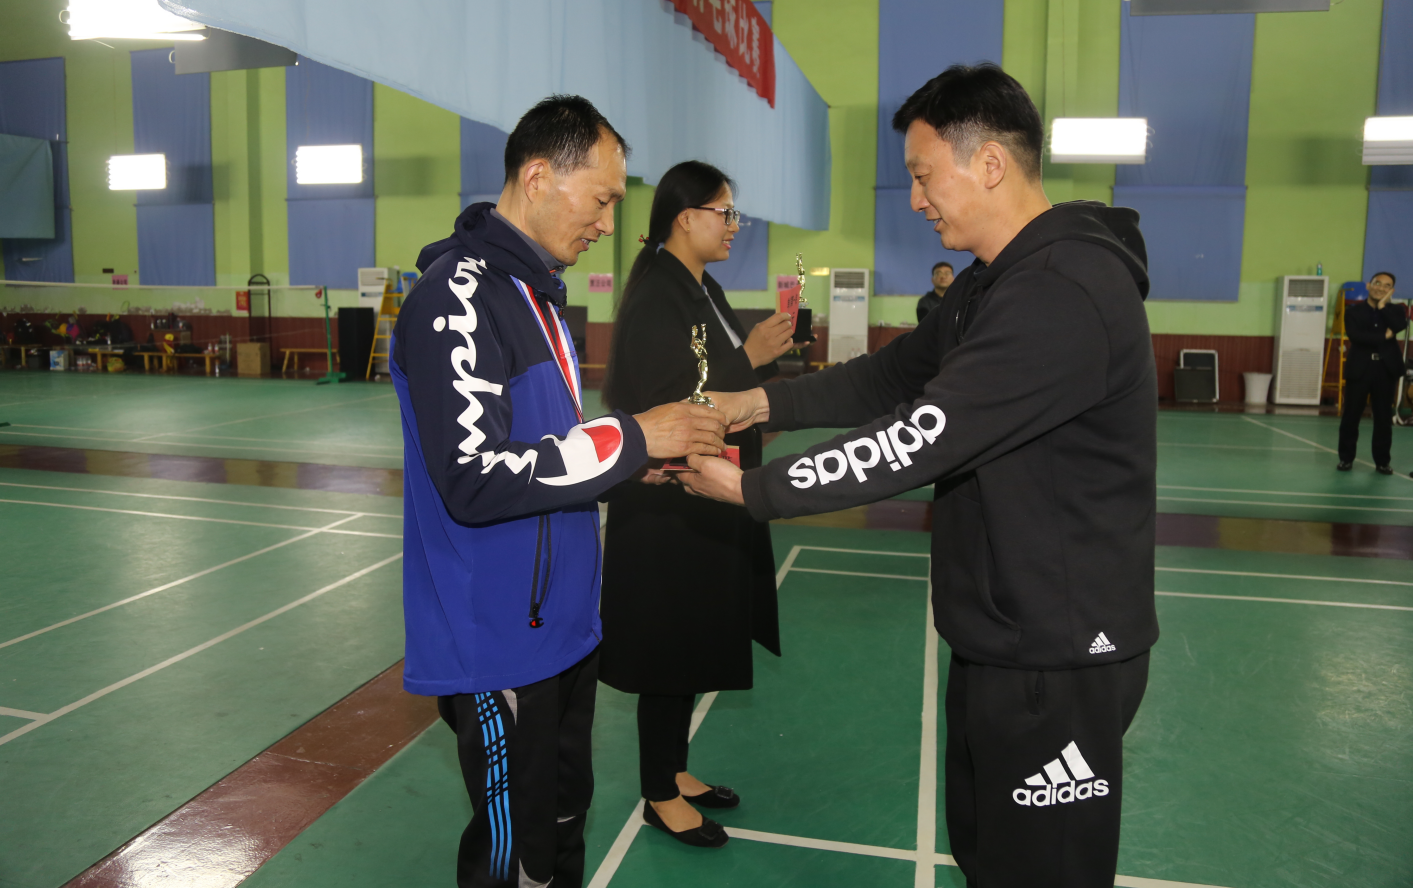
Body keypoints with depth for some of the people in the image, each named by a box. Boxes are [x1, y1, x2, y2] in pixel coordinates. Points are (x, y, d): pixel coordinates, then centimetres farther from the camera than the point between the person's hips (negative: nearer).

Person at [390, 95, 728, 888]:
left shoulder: (535, 289, 13)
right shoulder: (458, 296, -18)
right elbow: (475, 480, -26)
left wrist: (650, 451, 3)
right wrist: (631, 438, -21)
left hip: (563, 623, 9)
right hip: (498, 645, -9)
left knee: (565, 823, 22)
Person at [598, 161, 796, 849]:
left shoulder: (704, 290, 11)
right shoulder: (654, 297, -16)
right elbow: (662, 404, -21)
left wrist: (764, 351, -1)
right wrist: (748, 358, -20)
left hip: (709, 501, 9)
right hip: (668, 506, -9)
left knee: (693, 642, 18)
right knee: (669, 647, 4)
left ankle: (674, 770, 35)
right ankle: (660, 797, 22)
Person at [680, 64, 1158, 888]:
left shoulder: (1064, 293, -25)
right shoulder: (995, 283, 10)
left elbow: (919, 439, -29)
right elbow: (893, 376, 9)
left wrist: (750, 487, -21)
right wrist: (761, 402, -4)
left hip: (1060, 656, -10)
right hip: (1001, 637, 10)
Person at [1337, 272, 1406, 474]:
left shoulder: (1395, 310, 10)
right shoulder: (1353, 310, 4)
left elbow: (1400, 325, -13)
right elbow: (1354, 335, -13)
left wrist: (1383, 305, -8)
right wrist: (1383, 337, -12)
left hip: (1386, 369, 2)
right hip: (1359, 368, -1)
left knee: (1384, 417, 5)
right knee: (1351, 415, 2)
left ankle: (1382, 461, 13)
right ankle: (1346, 458, 13)